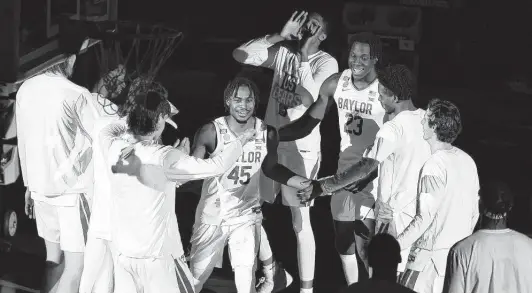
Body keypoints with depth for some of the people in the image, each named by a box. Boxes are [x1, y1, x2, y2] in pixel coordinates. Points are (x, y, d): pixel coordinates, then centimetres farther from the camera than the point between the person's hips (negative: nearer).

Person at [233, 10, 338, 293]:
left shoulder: (326, 63, -9)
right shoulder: (282, 51, 2)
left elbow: (309, 99, -25)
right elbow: (240, 54, -9)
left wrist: (304, 57, -21)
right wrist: (280, 36, -14)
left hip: (301, 148, -5)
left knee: (300, 222, -3)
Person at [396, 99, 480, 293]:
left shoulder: (434, 166, -19)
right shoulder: (467, 160, 5)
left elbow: (425, 218, -21)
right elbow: (474, 211, 12)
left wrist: (394, 246, -16)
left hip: (434, 254, -8)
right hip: (462, 251, 8)